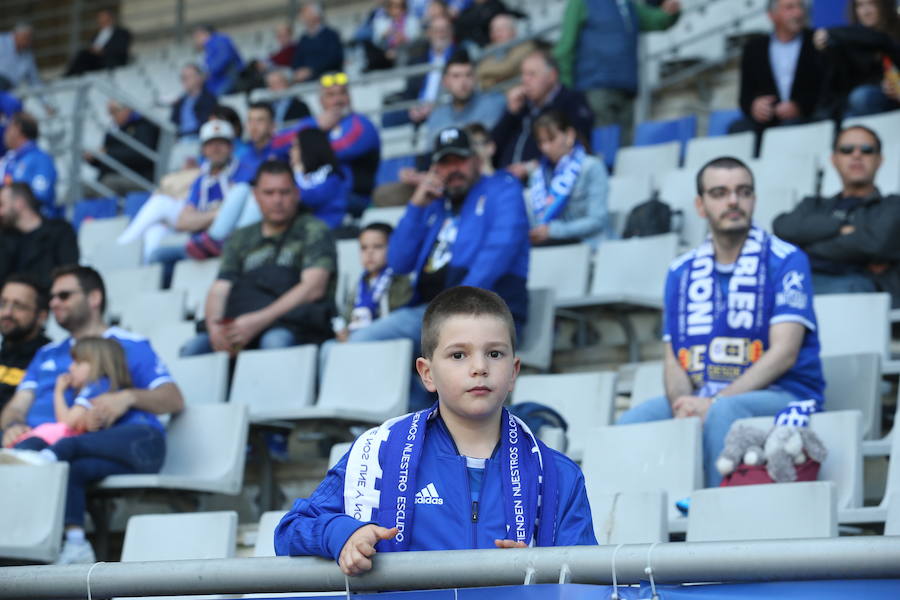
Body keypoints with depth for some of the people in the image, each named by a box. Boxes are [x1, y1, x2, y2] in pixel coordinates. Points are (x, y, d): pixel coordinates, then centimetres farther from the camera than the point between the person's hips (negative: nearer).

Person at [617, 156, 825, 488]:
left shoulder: (786, 261, -2)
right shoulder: (681, 271, 13)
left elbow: (784, 353, -11)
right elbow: (673, 359, 9)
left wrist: (713, 403, -21)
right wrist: (683, 404, -15)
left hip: (778, 394, -4)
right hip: (700, 398, 4)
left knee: (723, 412, -37)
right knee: (632, 422, -24)